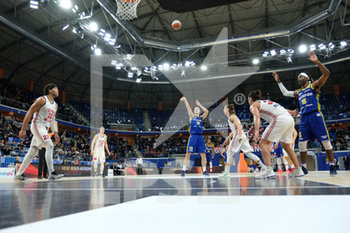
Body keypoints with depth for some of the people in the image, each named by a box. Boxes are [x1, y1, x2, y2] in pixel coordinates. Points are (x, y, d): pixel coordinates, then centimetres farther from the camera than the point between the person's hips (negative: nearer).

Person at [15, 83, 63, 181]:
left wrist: (55, 134, 13)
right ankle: (51, 174, -22)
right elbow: (29, 113, -11)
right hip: (37, 125, -9)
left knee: (33, 152, 11)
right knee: (49, 145, -20)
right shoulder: (42, 100, -9)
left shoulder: (55, 105, 16)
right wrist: (23, 129, -16)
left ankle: (19, 173, 21)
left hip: (44, 129, 9)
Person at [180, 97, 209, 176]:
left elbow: (206, 111, 3)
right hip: (193, 136, -2)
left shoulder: (201, 118, 15)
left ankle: (204, 171, 12)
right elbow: (188, 108, 3)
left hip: (200, 137, 3)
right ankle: (183, 170, 0)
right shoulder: (191, 116, 11)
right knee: (188, 154, -5)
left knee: (203, 155, 2)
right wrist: (185, 100, -4)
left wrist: (199, 105, 6)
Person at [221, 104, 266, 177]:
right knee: (248, 153, 8)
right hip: (242, 136, 9)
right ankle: (263, 167, 7)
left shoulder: (232, 116, -3)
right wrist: (227, 139, 32)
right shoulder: (230, 118, 24)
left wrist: (240, 136, -30)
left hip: (238, 136, -9)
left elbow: (238, 125, -18)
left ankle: (227, 171, -8)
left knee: (230, 152, -6)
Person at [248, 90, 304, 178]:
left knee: (263, 143, -1)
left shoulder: (253, 105, 10)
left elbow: (257, 116, -9)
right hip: (290, 119, 8)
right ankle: (298, 170, 26)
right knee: (286, 146, 23)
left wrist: (256, 131, -21)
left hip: (280, 119, -8)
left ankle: (269, 170, -13)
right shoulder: (266, 102, 33)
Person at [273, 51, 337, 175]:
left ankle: (332, 165, 7)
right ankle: (303, 167, 9)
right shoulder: (298, 92, 23)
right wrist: (278, 81, 32)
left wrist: (317, 62, -17)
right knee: (302, 143, 1)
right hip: (304, 118, 6)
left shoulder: (314, 85, 6)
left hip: (315, 115, -5)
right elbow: (285, 93, 34)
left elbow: (326, 73, -6)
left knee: (325, 141, -3)